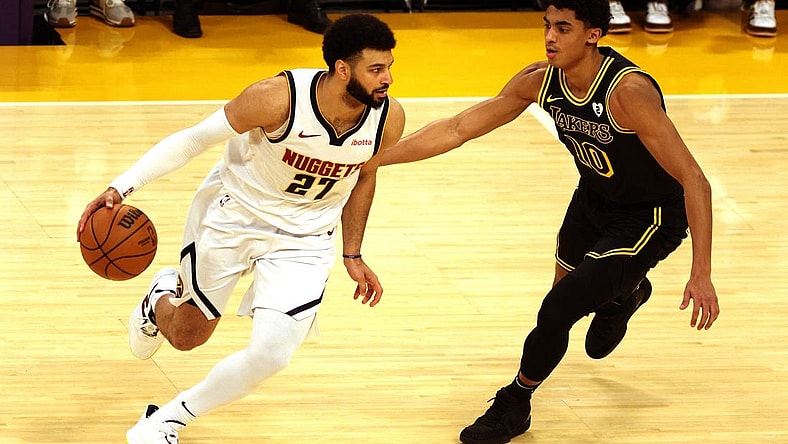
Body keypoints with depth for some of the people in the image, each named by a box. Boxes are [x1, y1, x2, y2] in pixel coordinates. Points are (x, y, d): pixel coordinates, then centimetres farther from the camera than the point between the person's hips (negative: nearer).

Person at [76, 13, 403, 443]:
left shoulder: (389, 118, -19)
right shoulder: (279, 97, -31)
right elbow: (195, 138, -20)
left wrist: (352, 255, 10)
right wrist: (121, 187, -27)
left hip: (304, 239, 2)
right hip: (234, 214, -2)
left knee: (270, 355, -14)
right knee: (186, 335, 14)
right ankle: (161, 301, 54)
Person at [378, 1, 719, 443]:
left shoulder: (628, 91, -35)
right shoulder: (541, 80, -16)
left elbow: (693, 181, -33)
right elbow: (457, 130, -7)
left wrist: (702, 274, -38)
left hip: (650, 217, -7)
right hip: (594, 197, 7)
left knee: (558, 311, -16)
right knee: (568, 287, 27)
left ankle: (515, 404, 10)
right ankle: (625, 292, 62)